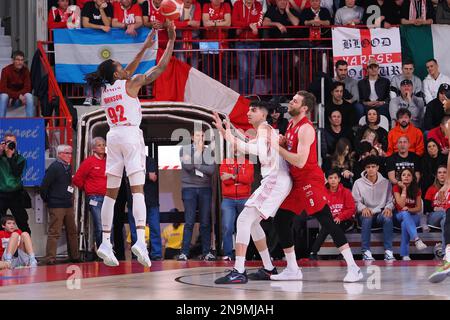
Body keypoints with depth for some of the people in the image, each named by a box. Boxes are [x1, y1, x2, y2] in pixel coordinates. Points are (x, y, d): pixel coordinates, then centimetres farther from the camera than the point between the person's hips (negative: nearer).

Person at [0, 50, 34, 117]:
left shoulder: (25, 70, -10)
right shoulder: (6, 70, -17)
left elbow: (27, 88, -11)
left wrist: (20, 95, -30)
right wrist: (18, 95, -31)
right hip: (8, 95, -2)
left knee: (29, 96, -27)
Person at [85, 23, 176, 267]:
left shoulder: (105, 89, 13)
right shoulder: (130, 84, -3)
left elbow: (128, 72, 27)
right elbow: (161, 67, 0)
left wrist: (145, 47, 30)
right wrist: (171, 41, 8)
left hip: (113, 137, 6)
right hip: (131, 135, -6)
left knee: (111, 193, 7)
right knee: (137, 189, -12)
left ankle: (105, 242, 3)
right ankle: (140, 240, -25)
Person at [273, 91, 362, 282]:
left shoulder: (305, 129, -17)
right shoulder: (292, 125, 13)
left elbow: (300, 161, -25)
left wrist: (277, 147, -18)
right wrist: (282, 143, 3)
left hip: (310, 180, -10)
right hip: (296, 181, 10)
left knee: (328, 222, -12)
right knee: (281, 221, 8)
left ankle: (353, 268, -12)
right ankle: (292, 270, 16)